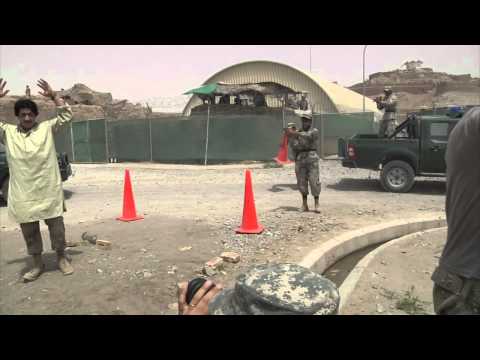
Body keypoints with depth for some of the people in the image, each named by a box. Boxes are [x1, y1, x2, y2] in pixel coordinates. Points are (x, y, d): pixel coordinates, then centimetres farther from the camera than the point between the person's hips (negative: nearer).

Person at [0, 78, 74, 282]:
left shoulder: (47, 128, 3)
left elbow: (67, 115, -1)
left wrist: (53, 96, -12)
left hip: (49, 190, -1)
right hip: (23, 193, 2)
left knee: (57, 227, 7)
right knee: (29, 231, 11)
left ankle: (62, 259, 25)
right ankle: (37, 264, 27)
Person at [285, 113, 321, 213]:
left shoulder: (314, 131, 6)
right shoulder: (297, 133, 16)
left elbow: (307, 136, -17)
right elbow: (294, 146, 4)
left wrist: (294, 133, -24)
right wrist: (290, 136, -11)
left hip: (311, 159, -3)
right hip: (300, 159, 3)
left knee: (314, 181, -6)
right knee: (302, 182, 4)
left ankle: (316, 203, -1)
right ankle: (304, 203, 13)